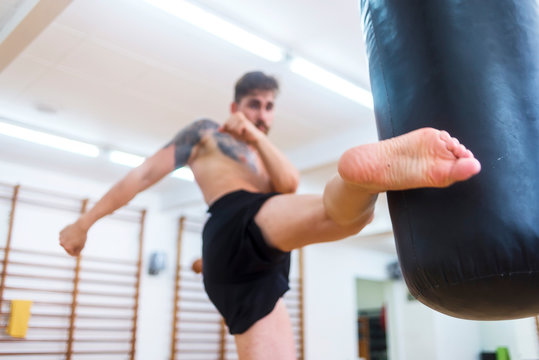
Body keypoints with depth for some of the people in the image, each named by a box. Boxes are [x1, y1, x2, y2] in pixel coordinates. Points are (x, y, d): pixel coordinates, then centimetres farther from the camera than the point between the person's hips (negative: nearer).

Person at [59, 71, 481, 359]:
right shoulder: (206, 133, 24)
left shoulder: (266, 158, 38)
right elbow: (146, 173, 17)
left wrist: (255, 137, 2)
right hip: (237, 224, -7)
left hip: (259, 271, 7)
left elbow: (289, 185, 13)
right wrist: (86, 221, 14)